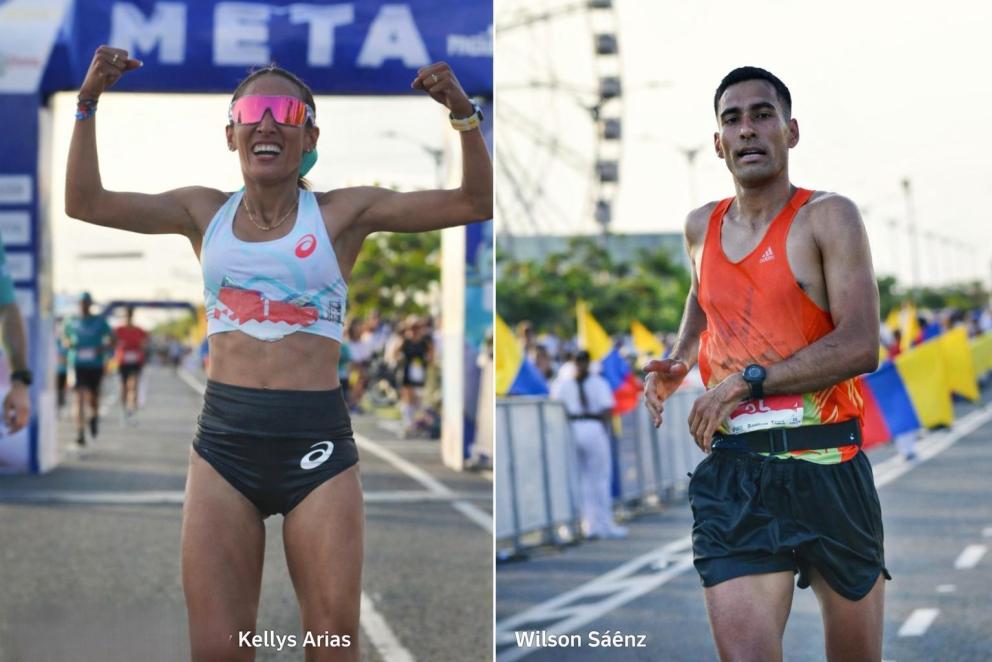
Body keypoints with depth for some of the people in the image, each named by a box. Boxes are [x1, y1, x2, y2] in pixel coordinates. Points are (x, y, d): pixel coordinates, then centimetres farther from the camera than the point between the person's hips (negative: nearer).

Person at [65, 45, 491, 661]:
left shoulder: (343, 213, 2)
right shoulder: (205, 212, 10)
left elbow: (476, 202, -1)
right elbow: (85, 202, 9)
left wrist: (464, 114, -14)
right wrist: (89, 103, 1)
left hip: (316, 443, -2)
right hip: (224, 439, 2)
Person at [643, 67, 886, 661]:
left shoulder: (828, 217, -4)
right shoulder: (702, 227, 12)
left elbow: (861, 345, -16)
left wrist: (747, 381, -17)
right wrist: (678, 364, 16)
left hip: (828, 471, -3)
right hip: (731, 476, 3)